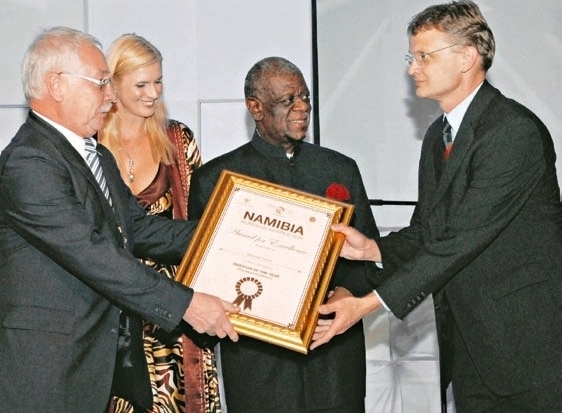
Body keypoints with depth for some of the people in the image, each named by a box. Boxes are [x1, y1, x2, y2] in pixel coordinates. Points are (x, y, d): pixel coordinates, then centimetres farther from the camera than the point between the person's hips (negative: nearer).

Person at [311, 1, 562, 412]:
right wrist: (372, 248, -7)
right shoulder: (438, 136, 14)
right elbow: (427, 233, 15)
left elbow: (461, 239, -23)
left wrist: (370, 303, -22)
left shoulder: (515, 130, -18)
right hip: (469, 340, 8)